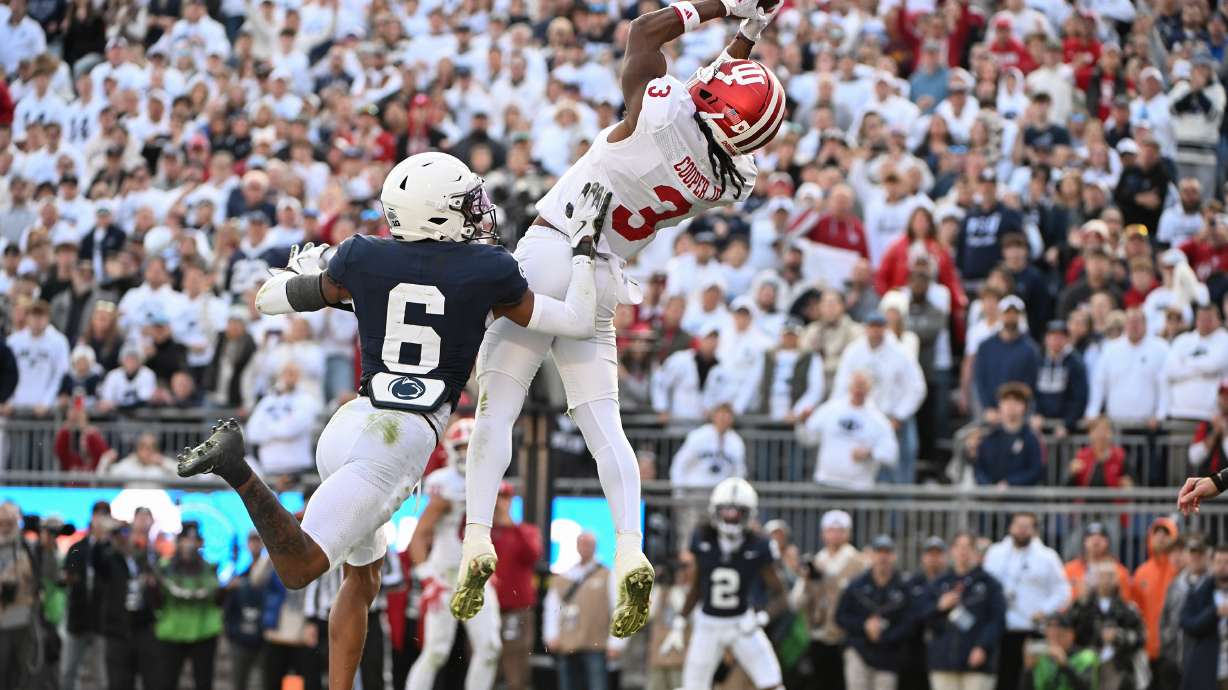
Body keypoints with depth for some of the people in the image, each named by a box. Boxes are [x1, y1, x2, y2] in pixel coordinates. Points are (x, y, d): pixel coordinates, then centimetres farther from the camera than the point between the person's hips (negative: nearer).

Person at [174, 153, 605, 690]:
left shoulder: (363, 259, 8)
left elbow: (267, 301, 19)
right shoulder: (487, 272, 0)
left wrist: (301, 271, 40)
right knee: (298, 570, -15)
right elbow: (577, 322, 11)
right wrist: (584, 247, 23)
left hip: (348, 424, 5)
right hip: (402, 441, -5)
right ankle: (238, 471, -36)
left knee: (362, 581, 22)